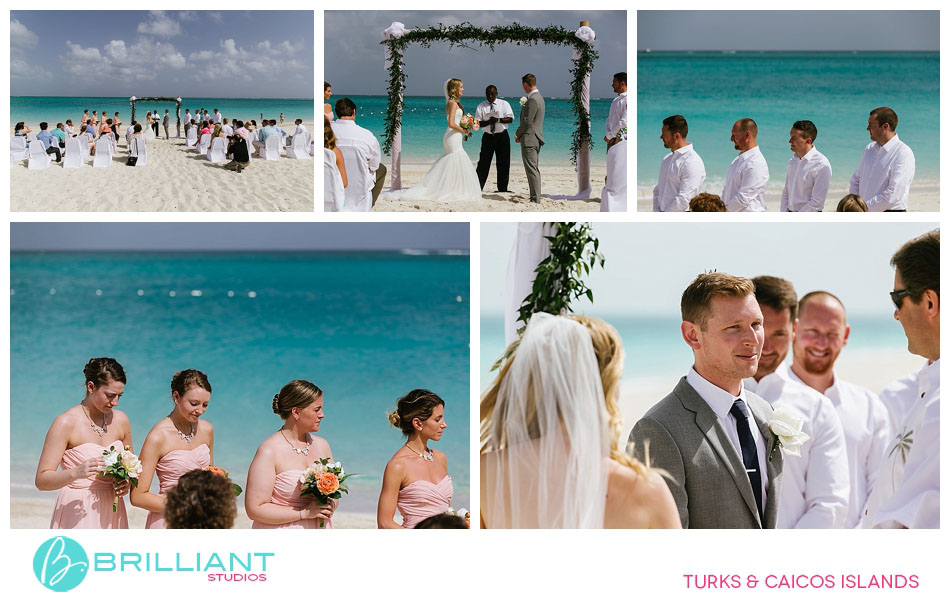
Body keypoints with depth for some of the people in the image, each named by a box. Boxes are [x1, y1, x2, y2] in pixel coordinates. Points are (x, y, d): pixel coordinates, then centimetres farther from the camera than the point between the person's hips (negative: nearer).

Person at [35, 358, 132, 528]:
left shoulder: (120, 420, 6)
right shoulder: (66, 423, -9)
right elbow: (41, 480, -12)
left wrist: (127, 483, -1)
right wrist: (75, 473, -29)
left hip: (111, 514, 4)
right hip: (77, 515, -4)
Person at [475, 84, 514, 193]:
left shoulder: (504, 104, 4)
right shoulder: (481, 107, 3)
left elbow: (510, 118, -5)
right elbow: (477, 123, -3)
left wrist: (498, 120, -20)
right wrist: (488, 122, -21)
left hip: (502, 136, 1)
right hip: (488, 137, -1)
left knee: (503, 163, 2)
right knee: (484, 162, -5)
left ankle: (502, 189, 11)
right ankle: (477, 187, -3)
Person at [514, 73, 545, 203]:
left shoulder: (532, 100, -17)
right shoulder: (539, 98, 15)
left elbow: (527, 121, -19)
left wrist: (517, 134, -7)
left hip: (529, 139, -11)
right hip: (536, 139, 11)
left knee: (532, 170, -9)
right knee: (534, 169, 14)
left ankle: (535, 199, -10)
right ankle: (536, 198, 18)